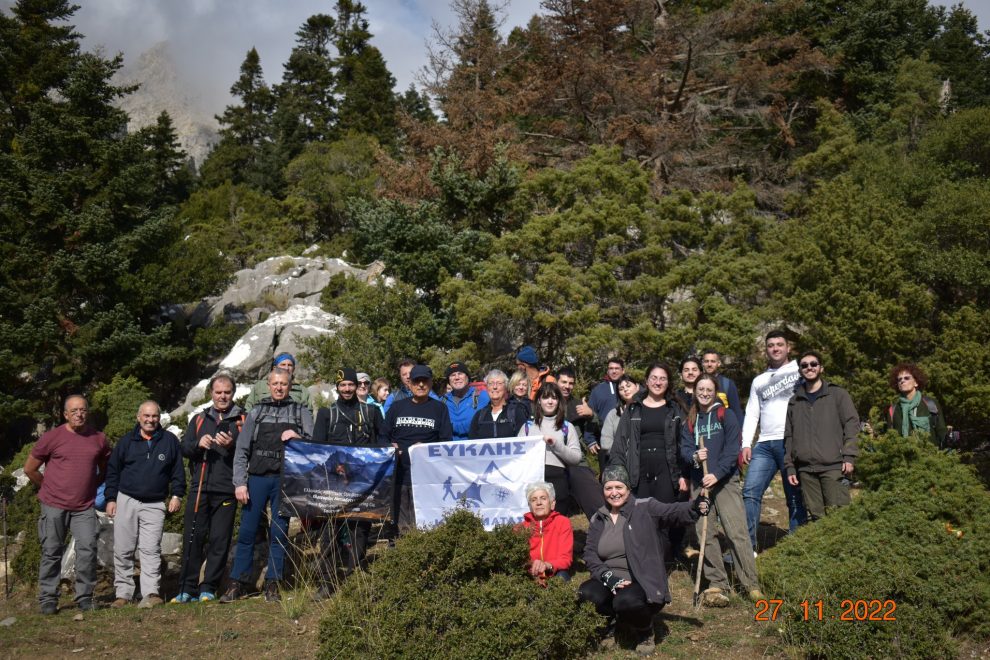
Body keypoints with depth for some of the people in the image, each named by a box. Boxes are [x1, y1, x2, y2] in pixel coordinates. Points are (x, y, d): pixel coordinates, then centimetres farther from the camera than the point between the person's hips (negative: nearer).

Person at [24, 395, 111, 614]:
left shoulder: (99, 439, 4)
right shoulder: (52, 437, -4)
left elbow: (105, 469, 21)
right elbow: (29, 468, 6)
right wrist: (48, 488, 8)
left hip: (85, 507, 2)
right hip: (54, 506, -1)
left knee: (87, 550, -5)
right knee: (51, 553, 5)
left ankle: (85, 597, 6)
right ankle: (48, 599, 16)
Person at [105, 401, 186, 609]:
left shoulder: (170, 441, 5)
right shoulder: (126, 441, 7)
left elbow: (178, 471, 8)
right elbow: (112, 471, 10)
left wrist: (177, 494, 0)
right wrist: (111, 498, 4)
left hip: (155, 505, -1)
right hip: (126, 501, 2)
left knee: (151, 549, -7)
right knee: (123, 551, 4)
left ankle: (151, 593, -9)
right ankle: (123, 593, 12)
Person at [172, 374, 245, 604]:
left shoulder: (241, 420, 9)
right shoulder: (199, 419, 18)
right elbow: (184, 448, 11)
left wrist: (231, 445, -18)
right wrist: (198, 444, -9)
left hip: (226, 490, -2)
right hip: (200, 488, 2)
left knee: (220, 540, -1)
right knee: (192, 538, 1)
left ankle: (209, 589, 7)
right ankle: (188, 589, 8)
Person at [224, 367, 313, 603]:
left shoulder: (301, 411, 10)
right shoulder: (256, 412, 12)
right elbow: (241, 449, 8)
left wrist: (298, 438, -16)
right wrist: (240, 482, -2)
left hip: (285, 480, -1)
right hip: (257, 478, 1)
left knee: (279, 534, 3)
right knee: (247, 532, 0)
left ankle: (272, 585, 11)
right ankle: (237, 583, 10)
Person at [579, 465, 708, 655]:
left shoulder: (645, 508, -1)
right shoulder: (597, 520, 10)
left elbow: (673, 512, -17)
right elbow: (589, 554, 3)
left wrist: (695, 507, -39)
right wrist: (609, 577, -15)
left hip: (641, 581, -4)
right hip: (610, 580, 4)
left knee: (627, 602, -36)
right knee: (585, 595, -26)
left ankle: (644, 632, 2)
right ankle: (612, 623, 10)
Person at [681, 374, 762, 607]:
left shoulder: (727, 416, 1)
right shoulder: (690, 421, 13)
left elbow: (732, 449, -7)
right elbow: (684, 448, 4)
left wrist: (717, 473, -18)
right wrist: (694, 456, -18)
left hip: (725, 481, -4)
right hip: (699, 483, 4)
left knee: (737, 532, -9)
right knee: (705, 534, 2)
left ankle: (751, 584, -2)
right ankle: (717, 584, 10)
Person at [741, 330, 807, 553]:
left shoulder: (799, 369, 8)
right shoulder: (758, 381, 23)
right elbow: (751, 414, 18)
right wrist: (746, 444, 5)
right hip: (765, 444, 4)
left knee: (795, 497, 0)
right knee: (750, 492, -8)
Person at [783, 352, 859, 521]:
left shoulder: (838, 394, 7)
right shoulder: (794, 401, 18)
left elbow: (852, 425, 0)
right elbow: (789, 436, 18)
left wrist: (849, 457, -10)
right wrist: (789, 467, 11)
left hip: (833, 466, -3)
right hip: (805, 469, 4)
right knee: (815, 515, 2)